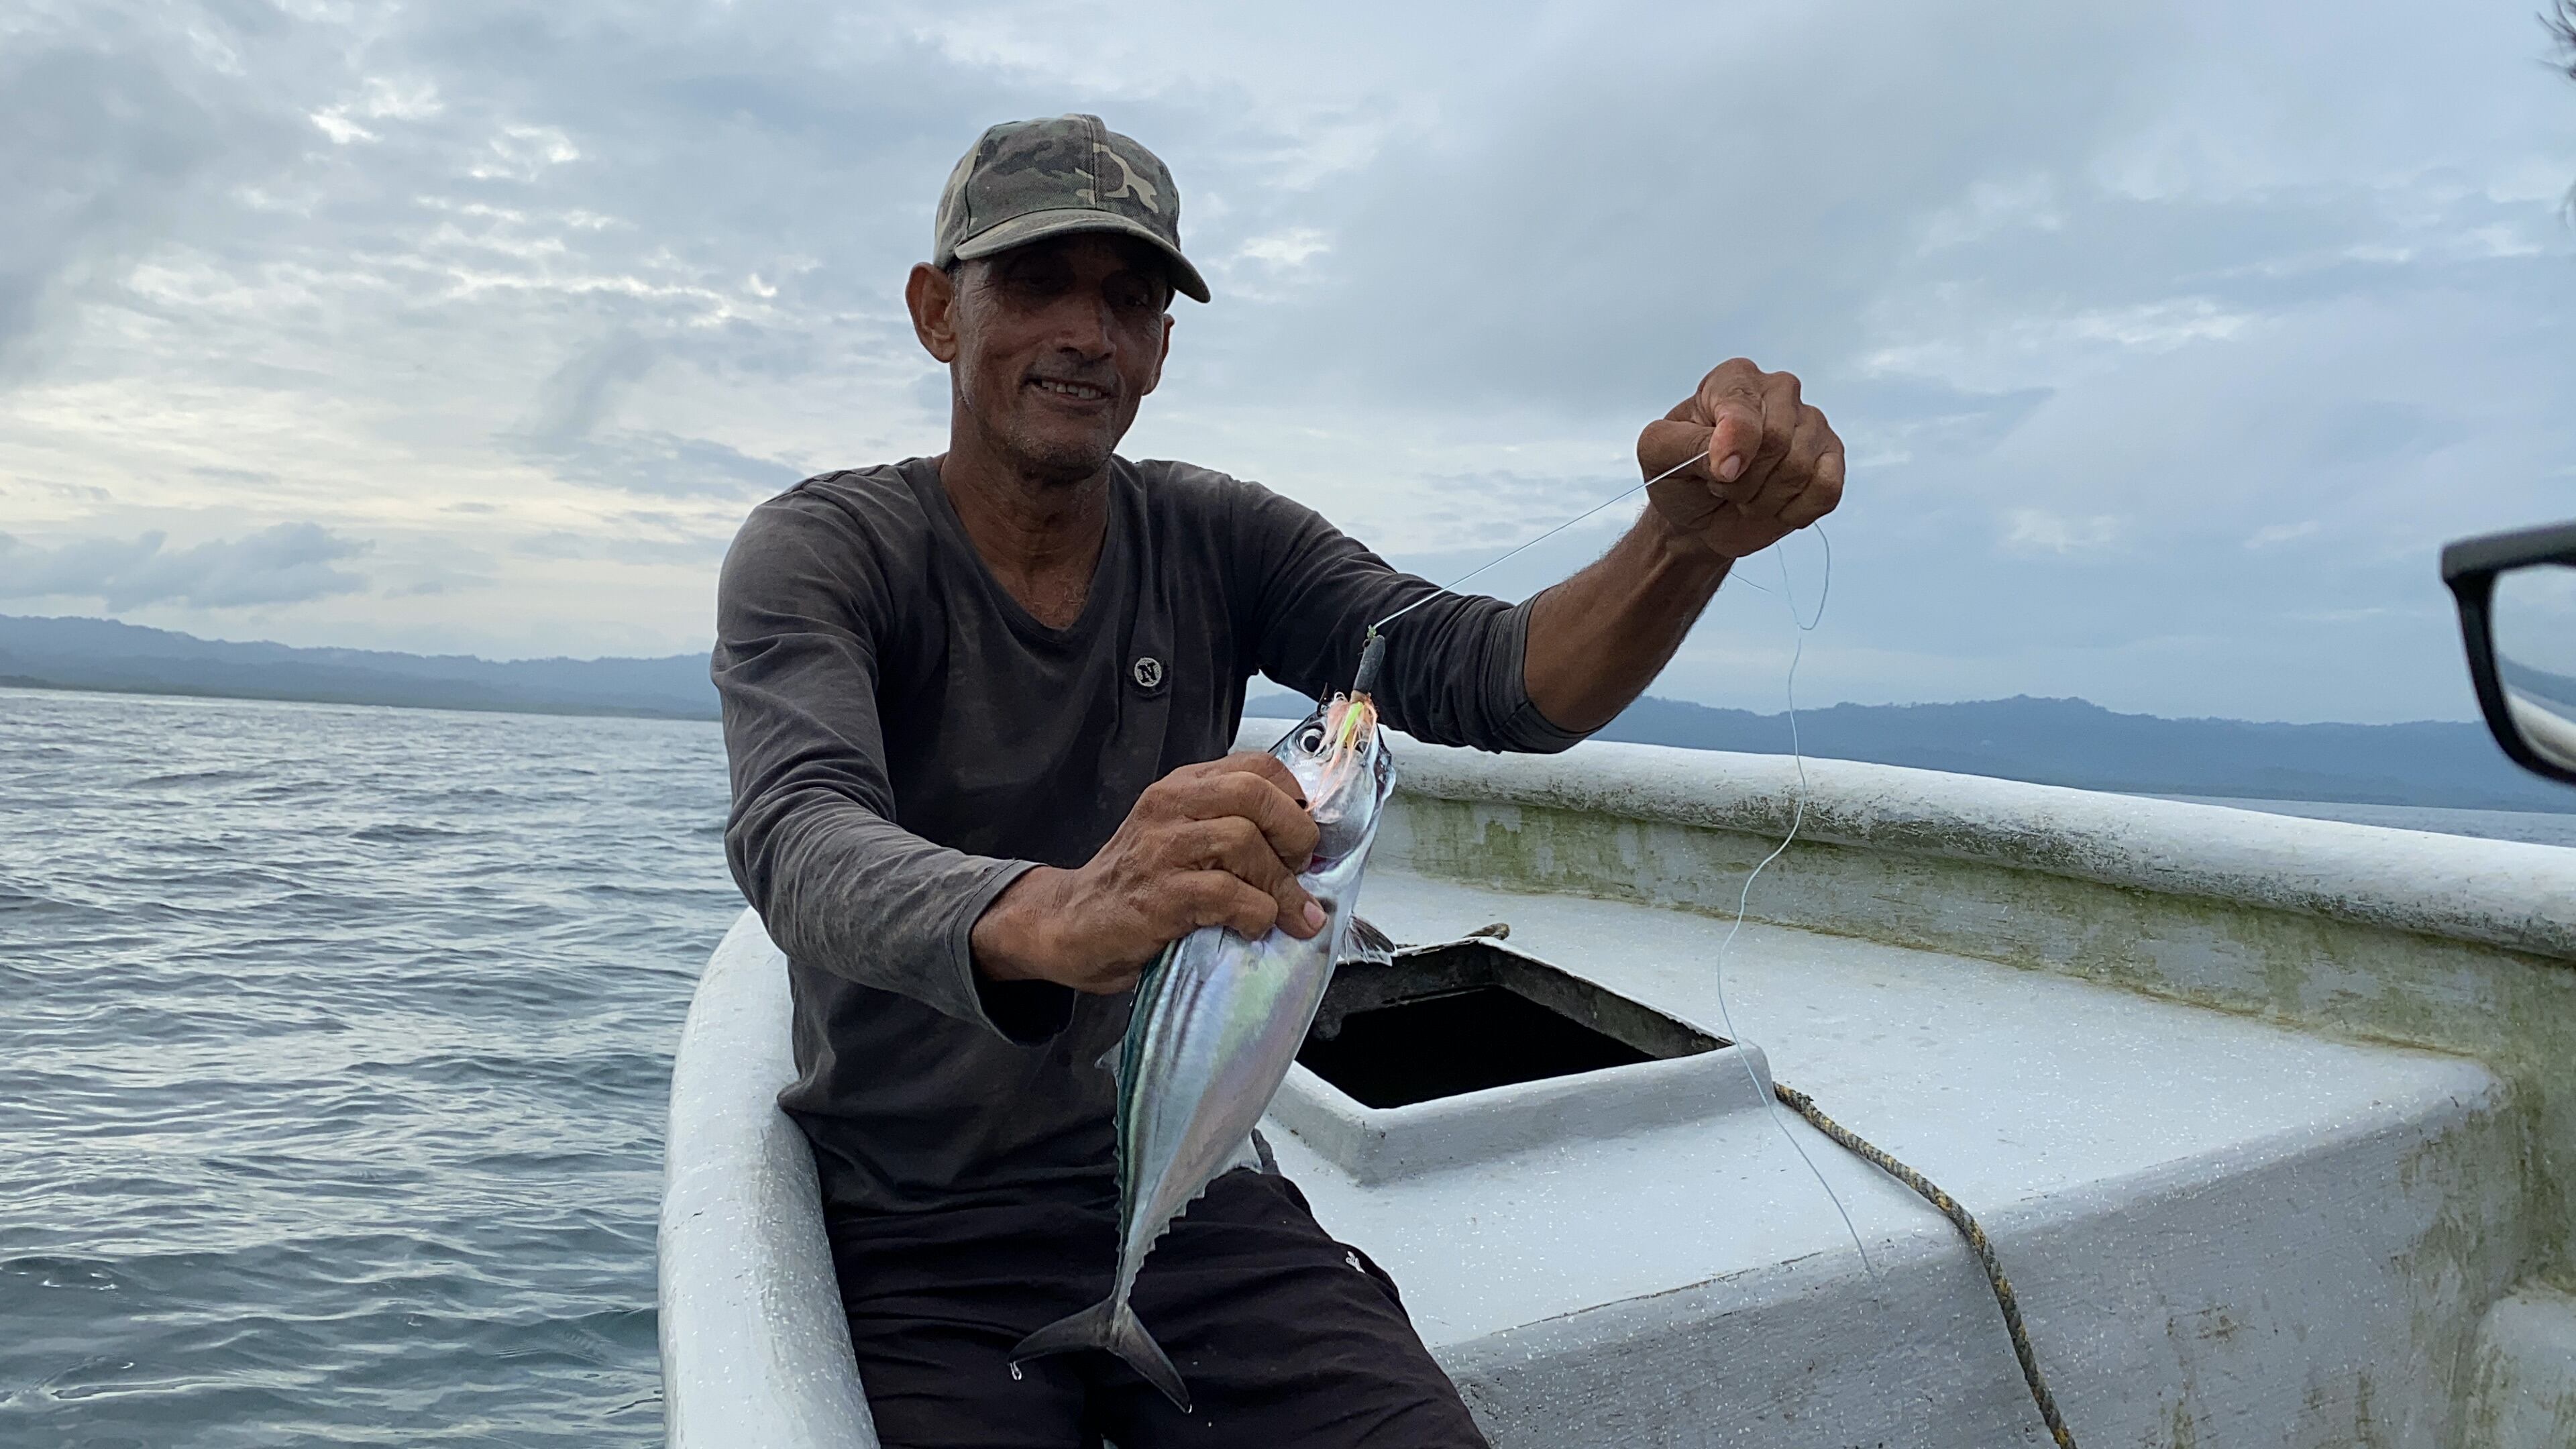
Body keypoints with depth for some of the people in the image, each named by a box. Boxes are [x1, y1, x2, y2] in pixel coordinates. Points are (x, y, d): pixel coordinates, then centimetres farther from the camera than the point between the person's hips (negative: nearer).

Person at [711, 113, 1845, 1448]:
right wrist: (1050, 921, -50)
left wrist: (1691, 538, -31)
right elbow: (797, 837, -28)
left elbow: (1495, 683, -11)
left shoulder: (1217, 544, 2)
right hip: (920, 1244, -2)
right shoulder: (820, 552, -9)